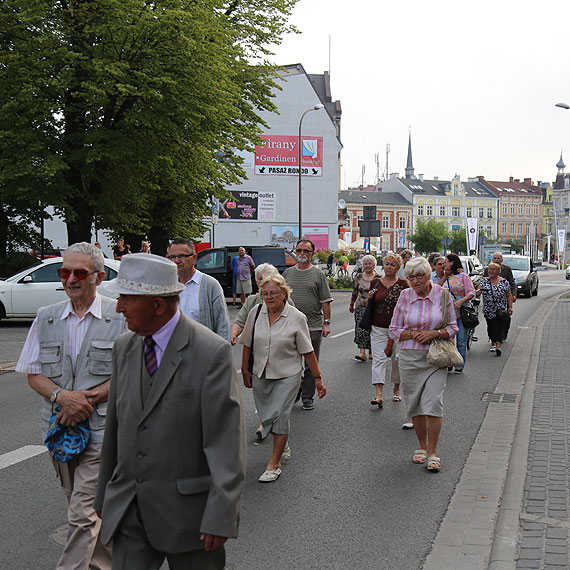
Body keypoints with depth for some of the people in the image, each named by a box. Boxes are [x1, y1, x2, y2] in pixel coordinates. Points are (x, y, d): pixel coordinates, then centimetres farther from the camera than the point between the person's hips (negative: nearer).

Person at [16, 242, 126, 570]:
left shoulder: (120, 317, -6)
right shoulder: (46, 318, 7)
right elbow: (33, 373, 6)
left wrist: (88, 398, -16)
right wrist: (61, 396, -14)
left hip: (101, 428, -5)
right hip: (59, 428, 5)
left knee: (83, 513, -8)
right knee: (83, 507, 17)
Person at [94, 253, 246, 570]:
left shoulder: (212, 352, -17)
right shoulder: (125, 347, 5)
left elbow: (227, 440, -19)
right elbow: (115, 425, 13)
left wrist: (220, 517, -21)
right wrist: (105, 495, 17)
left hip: (186, 509, -5)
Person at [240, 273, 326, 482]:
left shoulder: (297, 318, -10)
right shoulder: (255, 313, -2)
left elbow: (307, 351, -5)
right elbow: (247, 345, 8)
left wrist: (318, 378, -4)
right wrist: (245, 370, 9)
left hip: (287, 375, -3)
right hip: (260, 375, 4)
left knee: (279, 416, -8)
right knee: (266, 416, 10)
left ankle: (274, 464, 4)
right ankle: (283, 444, 39)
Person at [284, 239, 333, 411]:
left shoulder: (318, 274, 2)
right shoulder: (288, 273, 10)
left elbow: (326, 301, 1)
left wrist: (327, 323, -5)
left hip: (313, 327, -2)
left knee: (311, 364, 3)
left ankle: (308, 397, 13)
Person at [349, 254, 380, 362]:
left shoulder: (378, 278, 0)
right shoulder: (359, 277, 9)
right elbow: (355, 291, 17)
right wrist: (351, 304, 21)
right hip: (360, 307, 3)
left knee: (370, 329, -3)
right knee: (361, 328, -7)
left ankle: (371, 351, 12)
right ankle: (362, 352, -8)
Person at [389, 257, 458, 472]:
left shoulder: (443, 295, -2)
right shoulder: (405, 296, 0)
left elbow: (453, 327, 4)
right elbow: (394, 330, 5)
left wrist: (434, 333, -14)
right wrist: (413, 334, -11)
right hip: (410, 357, 2)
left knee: (433, 402, -11)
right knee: (415, 404, 8)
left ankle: (433, 453, 0)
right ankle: (422, 447, 26)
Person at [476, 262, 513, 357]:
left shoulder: (504, 282, 1)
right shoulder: (484, 281, 5)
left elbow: (509, 296, 4)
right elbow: (477, 292, -4)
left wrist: (510, 307, -3)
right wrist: (475, 293, -26)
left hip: (501, 309, -3)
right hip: (488, 309, 3)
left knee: (499, 327, -12)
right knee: (491, 326, 12)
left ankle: (498, 346, -20)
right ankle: (493, 342, 32)